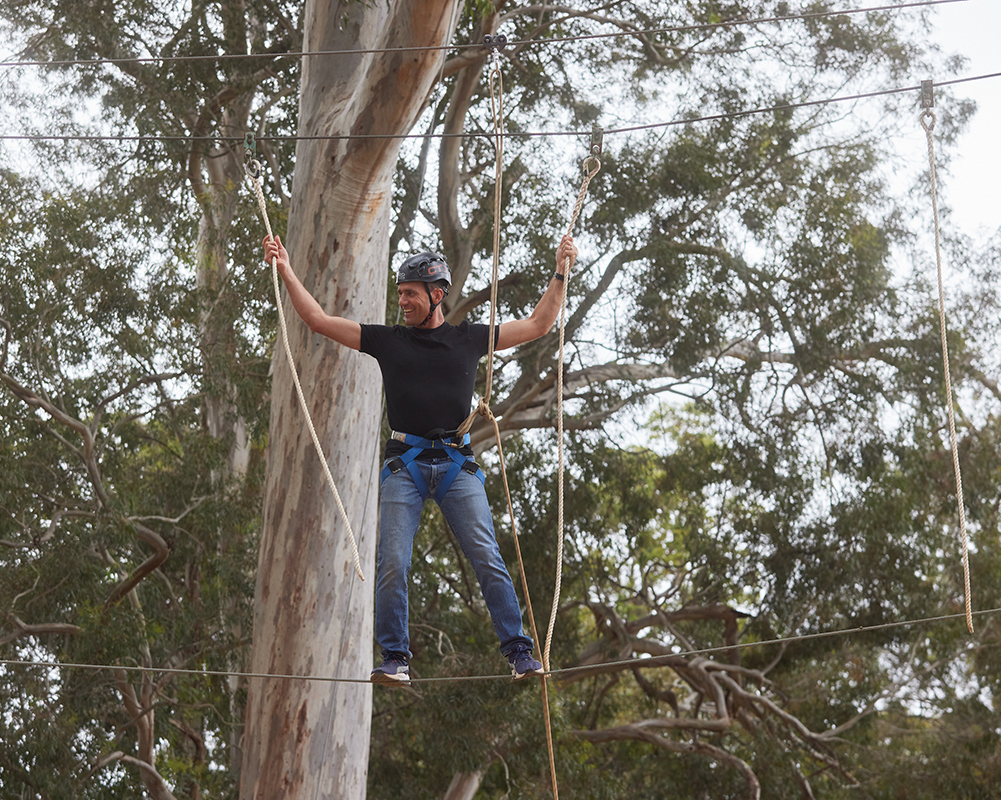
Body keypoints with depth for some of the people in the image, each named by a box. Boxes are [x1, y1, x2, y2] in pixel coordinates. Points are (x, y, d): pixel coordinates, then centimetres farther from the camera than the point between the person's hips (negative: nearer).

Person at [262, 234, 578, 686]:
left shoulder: (470, 339, 13)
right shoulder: (387, 340, 12)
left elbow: (537, 325, 19)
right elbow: (318, 320, 13)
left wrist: (560, 274, 14)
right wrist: (286, 272, 8)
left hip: (456, 464, 0)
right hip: (404, 465, 1)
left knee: (488, 560, -9)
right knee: (392, 565, -8)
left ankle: (519, 652, -5)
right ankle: (396, 659, 1)